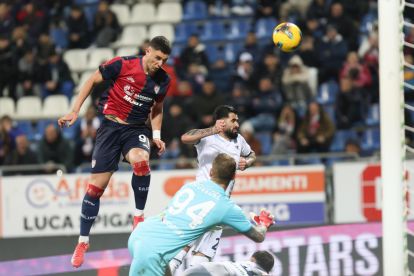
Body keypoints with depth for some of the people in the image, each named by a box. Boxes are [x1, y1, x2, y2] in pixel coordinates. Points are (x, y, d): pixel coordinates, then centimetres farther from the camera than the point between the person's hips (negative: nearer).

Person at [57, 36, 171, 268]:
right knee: (96, 186, -3)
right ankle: (83, 241, 13)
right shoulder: (122, 65, -13)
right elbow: (92, 81, 0)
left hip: (136, 129, 2)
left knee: (141, 161, -35)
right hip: (111, 125, -1)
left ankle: (139, 216, -16)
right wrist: (75, 111, -4)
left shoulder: (163, 80, -1)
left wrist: (156, 135, 5)